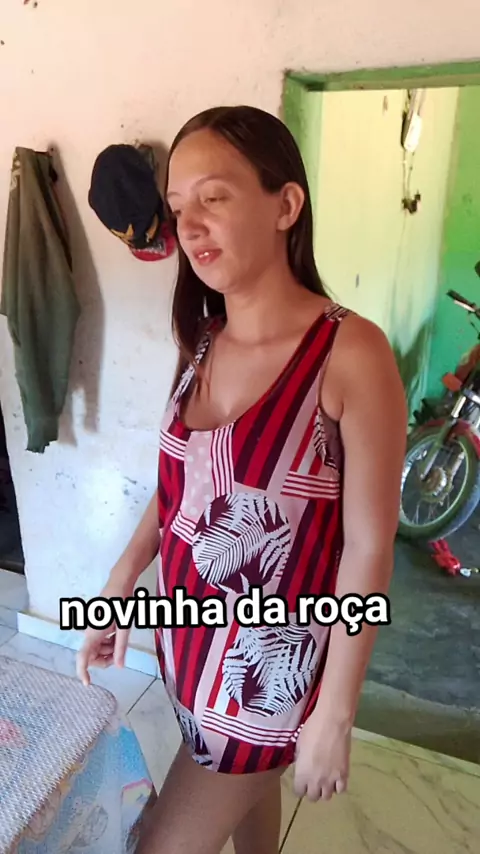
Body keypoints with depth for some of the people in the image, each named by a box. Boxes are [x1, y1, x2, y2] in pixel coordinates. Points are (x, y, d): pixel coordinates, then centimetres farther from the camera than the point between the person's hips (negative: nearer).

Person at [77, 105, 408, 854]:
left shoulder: (352, 353, -22)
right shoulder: (203, 344, -2)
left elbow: (369, 548, -18)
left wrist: (335, 712, -12)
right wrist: (117, 591, 7)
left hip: (271, 658, -5)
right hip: (191, 634, 6)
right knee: (246, 788, 27)